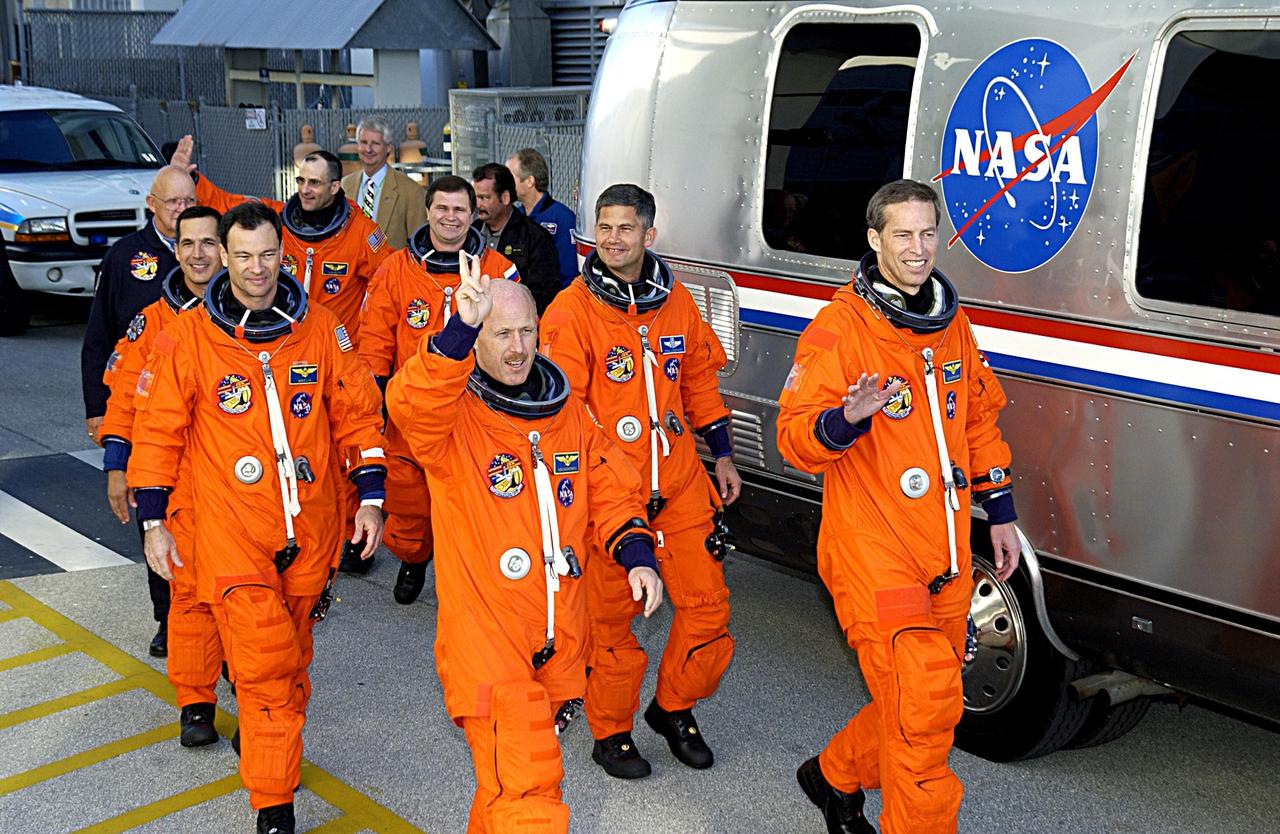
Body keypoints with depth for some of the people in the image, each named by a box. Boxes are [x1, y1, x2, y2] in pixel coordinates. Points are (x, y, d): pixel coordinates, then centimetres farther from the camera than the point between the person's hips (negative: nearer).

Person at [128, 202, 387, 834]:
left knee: (290, 653, 15)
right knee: (266, 658, -11)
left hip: (311, 525, 3)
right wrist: (153, 521, -1)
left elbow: (356, 416, 8)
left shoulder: (320, 329, 2)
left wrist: (371, 497, 3)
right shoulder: (189, 337, -3)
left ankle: (263, 734, 42)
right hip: (232, 527, -3)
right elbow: (158, 430, 1)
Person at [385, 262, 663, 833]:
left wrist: (636, 556, -2)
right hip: (485, 635, -6)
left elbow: (611, 491, 15)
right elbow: (410, 404, -32)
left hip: (561, 640, 6)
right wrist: (460, 328, -47)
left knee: (527, 772, 20)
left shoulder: (568, 414, 9)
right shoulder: (454, 413, -9)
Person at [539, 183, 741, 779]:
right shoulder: (571, 310, -9)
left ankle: (673, 708, 30)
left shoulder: (677, 302, 6)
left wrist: (722, 455, 18)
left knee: (706, 603, 7)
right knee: (611, 614, 5)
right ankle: (610, 731, 26)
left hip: (680, 482, 5)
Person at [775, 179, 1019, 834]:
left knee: (914, 700, 15)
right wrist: (845, 418, -34)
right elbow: (795, 436, -13)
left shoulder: (951, 323, 12)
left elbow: (979, 417, 22)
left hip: (946, 552, 7)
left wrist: (1000, 513, 20)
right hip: (874, 549, -7)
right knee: (926, 702, -12)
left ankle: (835, 778, 39)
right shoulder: (840, 327, -9)